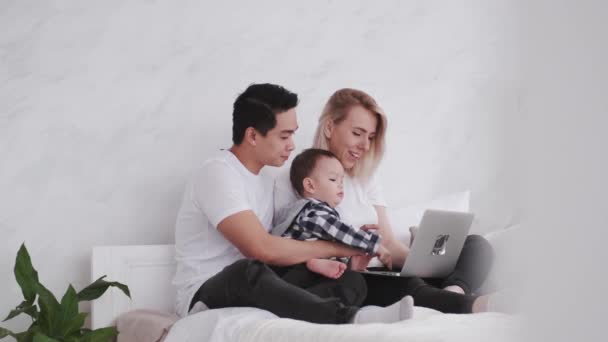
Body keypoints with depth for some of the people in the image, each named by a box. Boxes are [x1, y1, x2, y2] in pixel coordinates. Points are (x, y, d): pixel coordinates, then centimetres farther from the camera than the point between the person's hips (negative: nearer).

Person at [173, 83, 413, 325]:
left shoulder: (266, 180, 15)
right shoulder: (217, 173, -14)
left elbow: (277, 249, 10)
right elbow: (262, 249, -25)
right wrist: (336, 247, -13)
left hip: (253, 292, 8)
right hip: (203, 295, -8)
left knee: (351, 281, -10)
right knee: (248, 272, -41)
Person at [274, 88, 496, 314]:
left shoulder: (365, 181, 21)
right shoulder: (293, 181, 1)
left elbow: (389, 244, 11)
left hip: (381, 278, 7)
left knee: (476, 245, -10)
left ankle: (452, 293, -40)